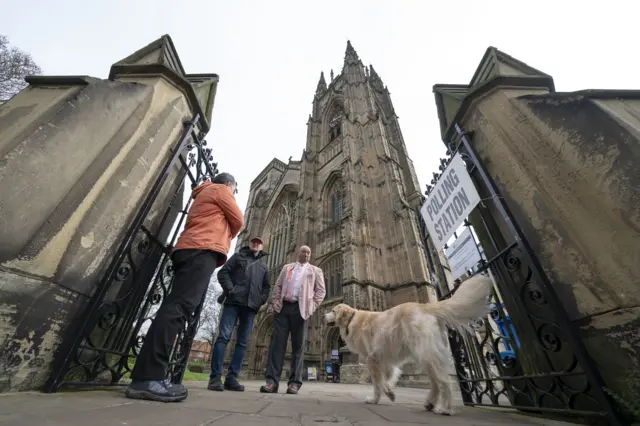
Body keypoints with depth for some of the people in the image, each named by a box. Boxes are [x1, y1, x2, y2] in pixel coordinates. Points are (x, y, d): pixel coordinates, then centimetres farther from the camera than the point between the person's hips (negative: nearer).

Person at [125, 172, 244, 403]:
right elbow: (238, 221, 7)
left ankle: (147, 376, -1)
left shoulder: (203, 195, 36)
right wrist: (226, 236, 23)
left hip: (189, 249, 9)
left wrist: (221, 236, 20)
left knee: (175, 307, 1)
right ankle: (147, 378, -25)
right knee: (180, 307, -19)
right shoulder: (220, 190, 10)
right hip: (203, 250, -9)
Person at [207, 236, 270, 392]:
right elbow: (223, 272, 5)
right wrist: (230, 289, -9)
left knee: (242, 342, 1)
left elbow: (266, 287, 21)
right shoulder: (238, 256, 16)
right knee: (224, 337, -9)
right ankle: (215, 377, -3)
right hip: (234, 302, -3)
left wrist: (261, 300, 3)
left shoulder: (264, 267, 24)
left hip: (251, 306, 3)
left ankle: (231, 378, 7)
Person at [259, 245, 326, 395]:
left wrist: (312, 306, -4)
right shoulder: (287, 267, 20)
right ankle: (272, 381, 1)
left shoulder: (315, 270, 14)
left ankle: (294, 382, 6)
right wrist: (276, 301, 1)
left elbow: (321, 290, 7)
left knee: (298, 345, 0)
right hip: (283, 307, 2)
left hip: (300, 309, -1)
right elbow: (278, 285, 15)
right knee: (277, 342, -3)